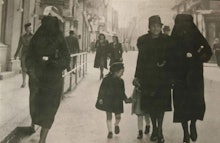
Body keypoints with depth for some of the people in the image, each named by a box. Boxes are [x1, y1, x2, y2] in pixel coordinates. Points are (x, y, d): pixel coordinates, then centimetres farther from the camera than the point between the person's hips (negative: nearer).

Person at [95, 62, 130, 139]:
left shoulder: (120, 81, 3)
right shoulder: (107, 79, -9)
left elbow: (122, 92, 12)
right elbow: (102, 89, -6)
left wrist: (125, 99, 3)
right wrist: (100, 98, -10)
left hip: (117, 101, 3)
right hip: (108, 101, -3)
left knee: (118, 116, 4)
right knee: (109, 116, 3)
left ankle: (116, 125, 37)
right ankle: (110, 131, 16)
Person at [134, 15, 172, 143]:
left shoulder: (166, 40, -1)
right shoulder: (143, 40, 2)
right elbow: (140, 59, 5)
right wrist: (137, 76, 4)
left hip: (162, 77, -1)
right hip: (147, 77, 2)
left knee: (161, 103, -2)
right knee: (150, 103, 8)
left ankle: (160, 130, 10)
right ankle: (154, 128, 27)